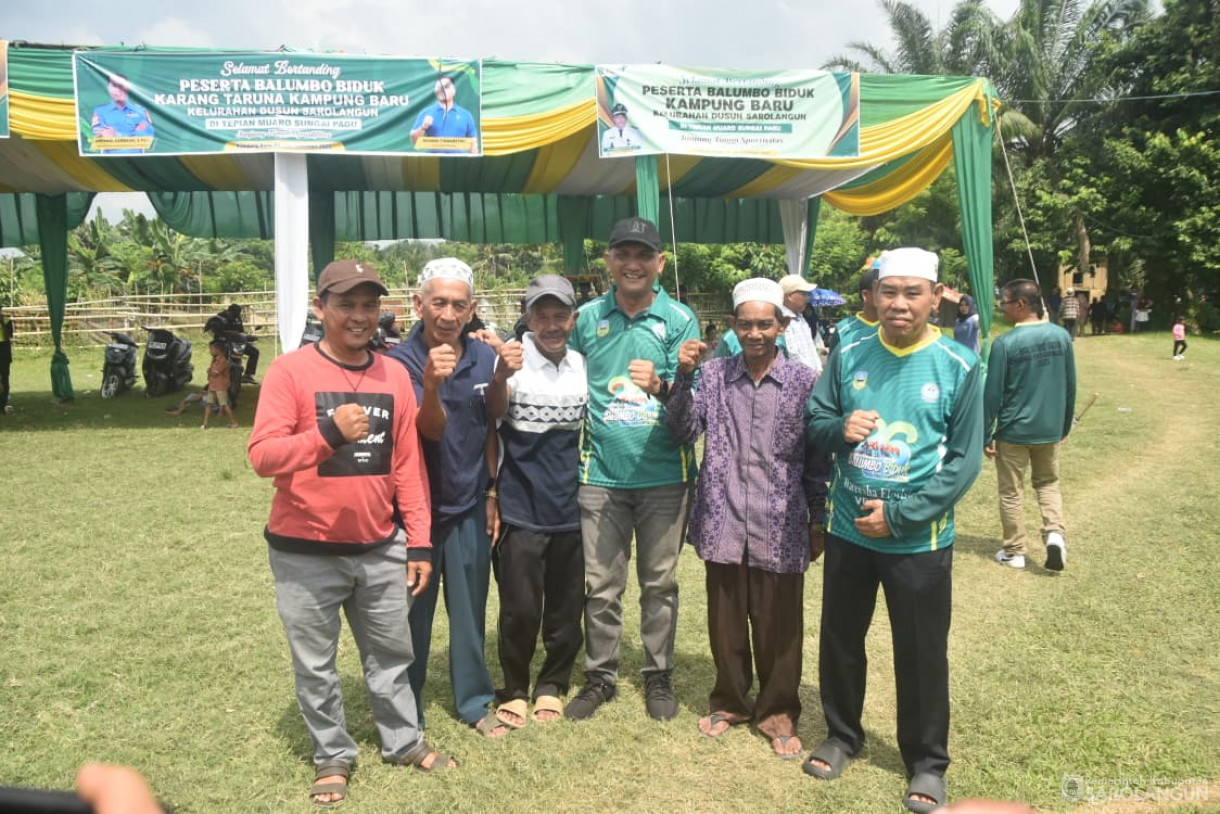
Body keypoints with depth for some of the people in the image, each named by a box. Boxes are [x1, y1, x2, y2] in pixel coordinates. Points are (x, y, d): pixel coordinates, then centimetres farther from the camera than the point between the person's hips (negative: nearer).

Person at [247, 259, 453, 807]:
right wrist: (329, 433, -32)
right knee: (315, 663, 11)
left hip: (380, 548, 4)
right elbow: (262, 456, -16)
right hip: (305, 552, -3)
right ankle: (332, 757, 31)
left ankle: (403, 742, 35)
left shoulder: (394, 376, 3)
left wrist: (419, 542, 4)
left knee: (391, 653, 17)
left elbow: (408, 465, 5)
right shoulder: (289, 371, -10)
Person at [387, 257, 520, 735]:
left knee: (470, 609, 14)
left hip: (469, 504, 4)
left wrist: (500, 378, -13)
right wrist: (430, 384, -42)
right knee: (413, 612, 8)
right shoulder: (401, 360, -14)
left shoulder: (483, 355, -1)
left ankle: (474, 702, 30)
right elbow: (433, 428, -21)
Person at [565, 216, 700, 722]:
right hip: (602, 474, 1)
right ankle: (600, 676, 25)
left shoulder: (679, 320, -1)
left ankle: (658, 676, 27)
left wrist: (661, 386, -28)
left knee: (660, 583, 11)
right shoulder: (587, 318, 4)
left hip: (664, 475, -1)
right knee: (601, 585, 9)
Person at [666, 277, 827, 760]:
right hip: (723, 525, 2)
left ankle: (777, 712, 31)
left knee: (778, 627, 10)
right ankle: (730, 701, 36)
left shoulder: (804, 382, -3)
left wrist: (818, 521, 4)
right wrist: (684, 378, -19)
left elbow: (816, 459, 2)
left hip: (780, 530, -1)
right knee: (726, 622, 15)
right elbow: (683, 433, -7)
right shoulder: (712, 374, 2)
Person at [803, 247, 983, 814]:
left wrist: (901, 515, -15)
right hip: (847, 530, 3)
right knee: (839, 640, 16)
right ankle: (841, 735, 39)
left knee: (922, 654, 9)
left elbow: (964, 460, -9)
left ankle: (927, 762, 30)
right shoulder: (848, 357, -1)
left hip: (920, 540, -3)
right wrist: (839, 428, -18)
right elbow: (812, 421, 6)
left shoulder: (958, 367, -8)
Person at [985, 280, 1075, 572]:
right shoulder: (1061, 336, -1)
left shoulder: (1005, 343, -16)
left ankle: (1014, 552, 19)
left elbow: (993, 394, -13)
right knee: (1048, 482, 23)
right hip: (1050, 429, 5)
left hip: (1014, 431, -5)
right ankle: (1055, 533, 4)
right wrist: (1065, 425, 19)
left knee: (1010, 492, 10)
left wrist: (986, 435, -4)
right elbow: (1070, 386, 7)